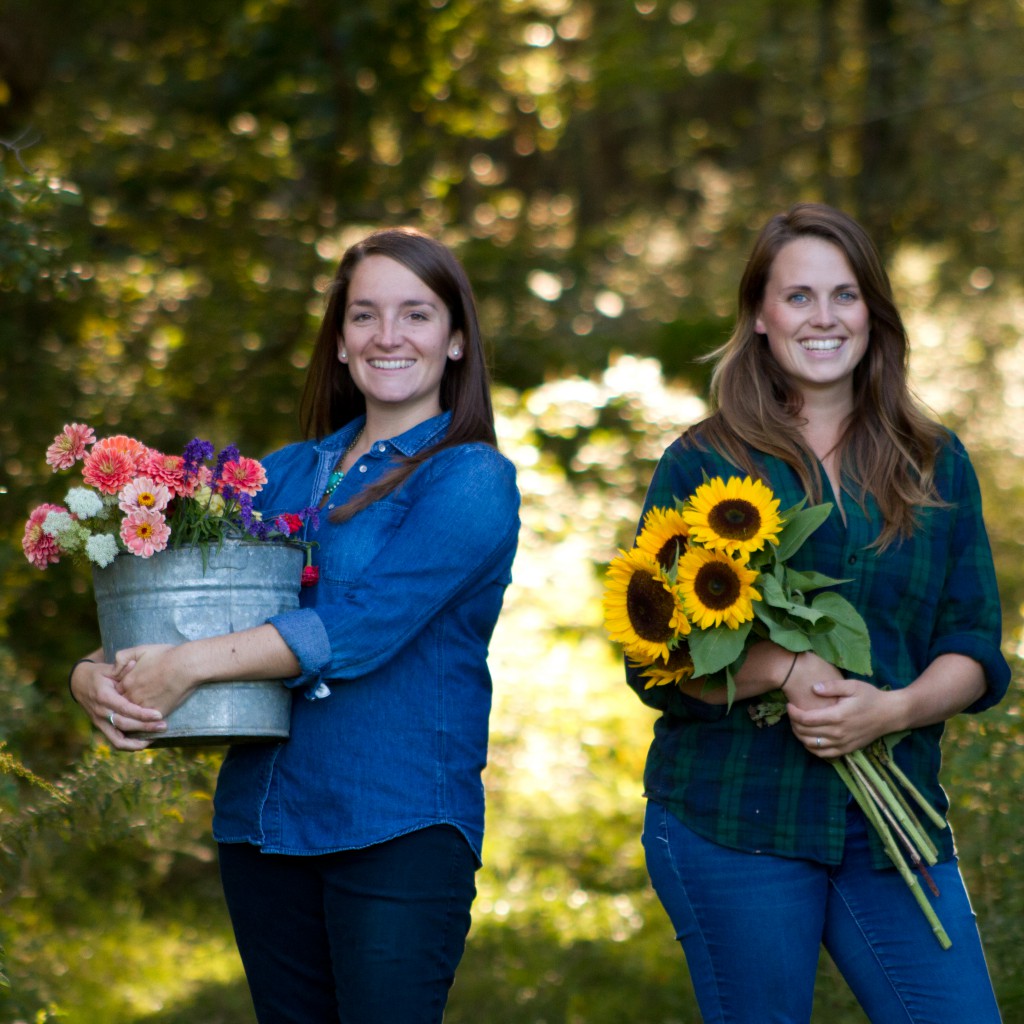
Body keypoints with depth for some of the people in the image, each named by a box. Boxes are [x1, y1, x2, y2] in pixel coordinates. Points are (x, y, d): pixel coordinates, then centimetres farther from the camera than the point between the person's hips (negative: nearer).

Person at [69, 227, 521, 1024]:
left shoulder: (471, 480, -5)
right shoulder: (283, 475, 14)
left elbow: (365, 626, -17)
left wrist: (189, 665, -20)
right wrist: (98, 679, -12)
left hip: (400, 829, -6)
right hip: (263, 821, 6)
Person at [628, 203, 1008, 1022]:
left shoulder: (936, 466, 11)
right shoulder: (700, 465, 3)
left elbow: (974, 649, 7)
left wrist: (892, 708, -14)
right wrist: (782, 668, -18)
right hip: (731, 817, -2)